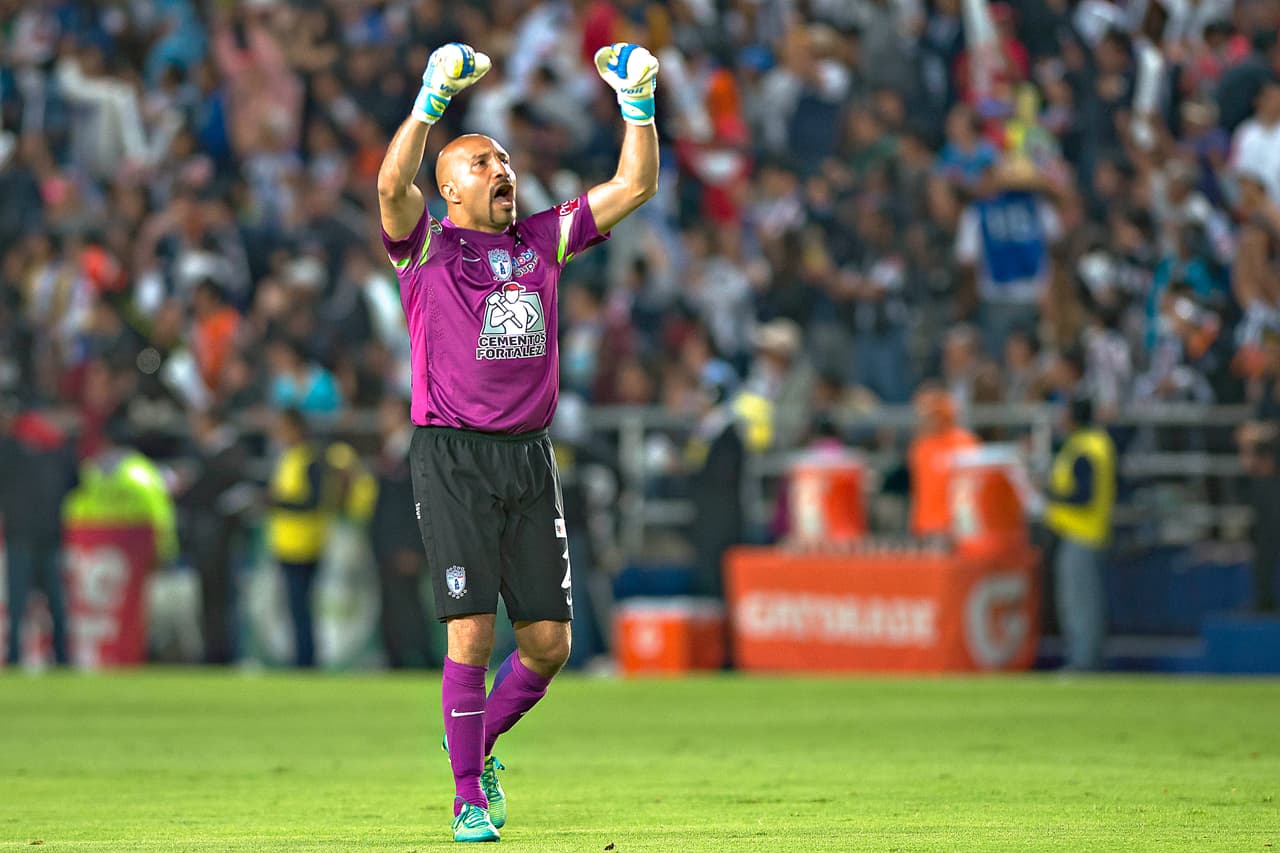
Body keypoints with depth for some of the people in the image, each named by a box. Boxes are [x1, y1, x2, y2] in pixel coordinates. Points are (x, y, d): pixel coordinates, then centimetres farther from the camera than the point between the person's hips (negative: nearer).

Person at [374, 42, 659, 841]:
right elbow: (392, 186, -20)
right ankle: (468, 796, 0)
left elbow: (635, 186, 11)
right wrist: (433, 100, -28)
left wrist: (640, 104, -1)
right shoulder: (428, 245, 1)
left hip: (529, 454, 4)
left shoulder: (544, 241, 13)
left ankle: (481, 748, 26)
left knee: (549, 639, 2)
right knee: (473, 631, -10)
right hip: (452, 454, -4)